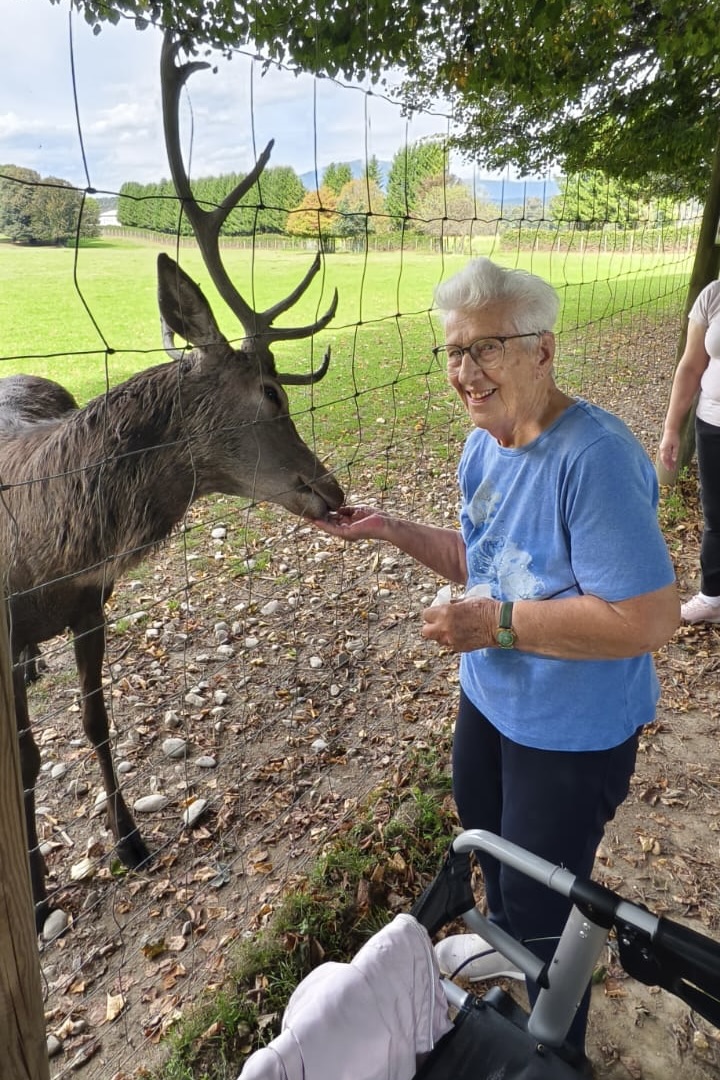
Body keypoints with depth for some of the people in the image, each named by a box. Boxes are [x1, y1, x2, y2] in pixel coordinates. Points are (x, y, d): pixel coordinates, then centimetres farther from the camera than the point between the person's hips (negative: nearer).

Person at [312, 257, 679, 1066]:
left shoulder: (594, 456, -31)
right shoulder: (484, 444, -3)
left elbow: (649, 618, -33)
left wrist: (497, 624, -31)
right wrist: (391, 530, -4)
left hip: (573, 728, -8)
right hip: (489, 696, 9)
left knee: (544, 897, 12)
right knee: (482, 825, 31)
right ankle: (506, 937, 65)